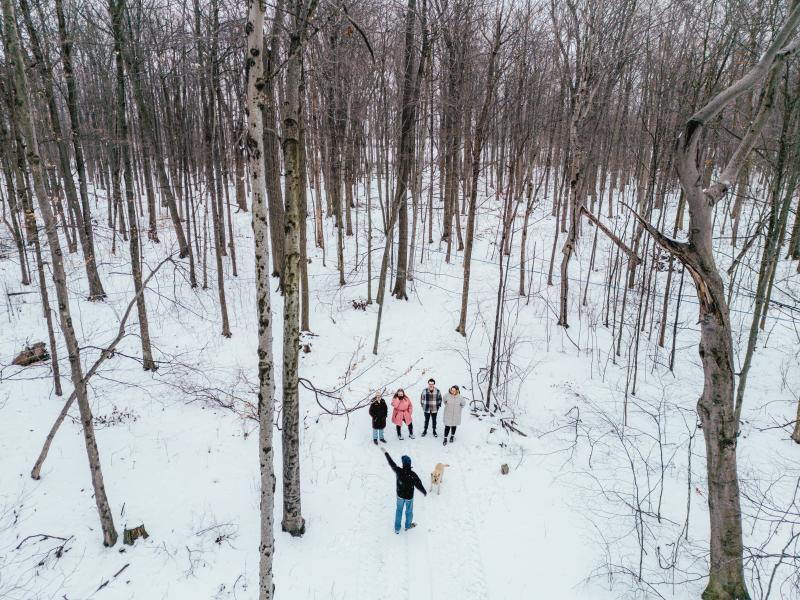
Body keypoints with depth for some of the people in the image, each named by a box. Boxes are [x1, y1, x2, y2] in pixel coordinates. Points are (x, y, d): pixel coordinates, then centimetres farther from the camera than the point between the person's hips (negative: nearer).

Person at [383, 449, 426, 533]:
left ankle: (397, 528, 36)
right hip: (409, 496, -2)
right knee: (409, 511, 23)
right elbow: (419, 485, -21)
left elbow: (391, 463, -10)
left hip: (400, 495, 2)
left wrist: (386, 453, 4)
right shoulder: (413, 475, -32)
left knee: (399, 510, 24)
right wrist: (424, 492, 0)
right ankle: (408, 526, 46)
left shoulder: (398, 471, -26)